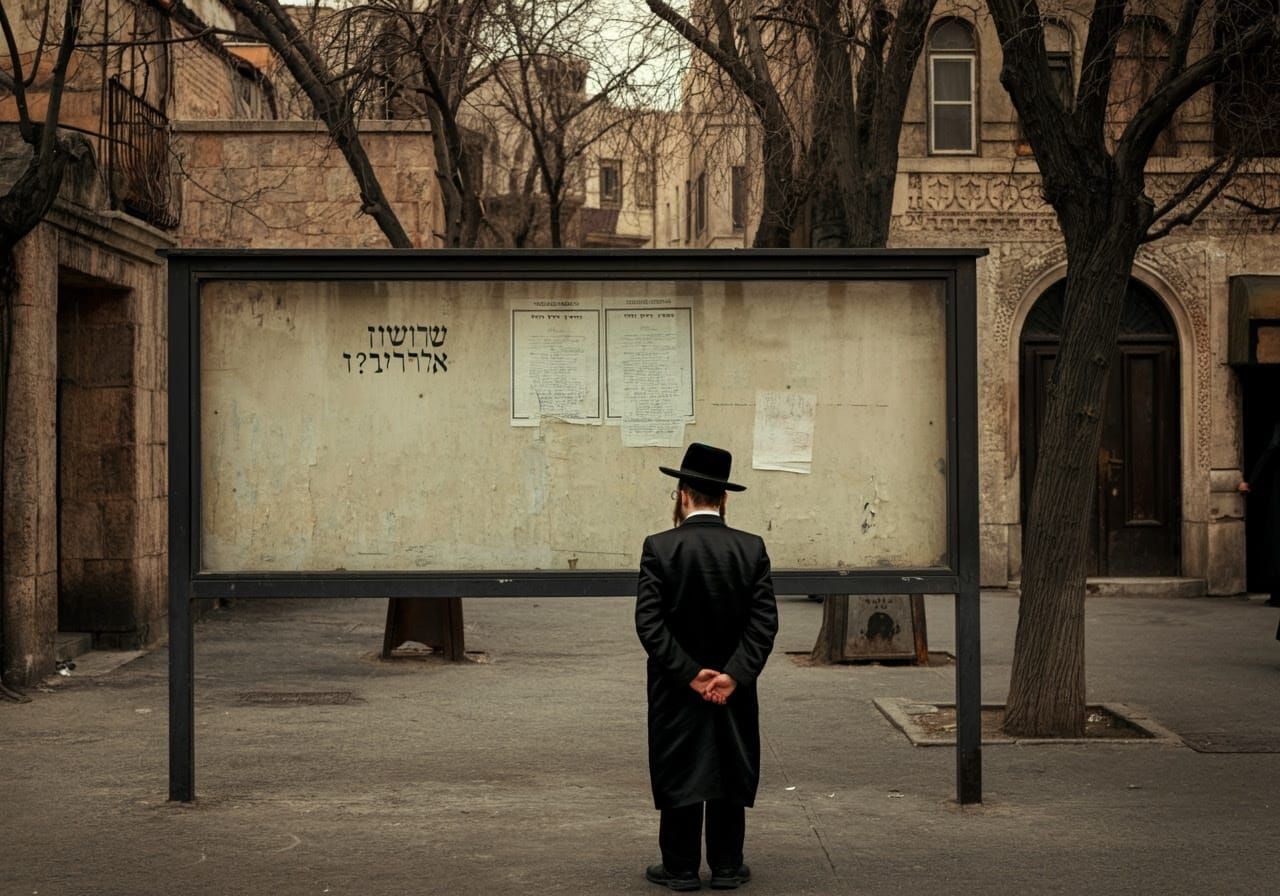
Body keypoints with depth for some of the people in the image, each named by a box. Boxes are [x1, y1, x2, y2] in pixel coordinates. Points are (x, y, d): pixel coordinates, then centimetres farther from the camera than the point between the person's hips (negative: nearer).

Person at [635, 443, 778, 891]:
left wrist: (689, 673, -13)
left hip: (676, 687, -2)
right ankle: (727, 867, 17)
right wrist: (733, 675, -12)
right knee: (729, 772, 12)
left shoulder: (659, 548, -10)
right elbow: (764, 622, -10)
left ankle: (681, 868, 14)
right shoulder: (752, 548, -4)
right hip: (734, 687, 2)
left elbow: (649, 622, -15)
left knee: (679, 773, 8)